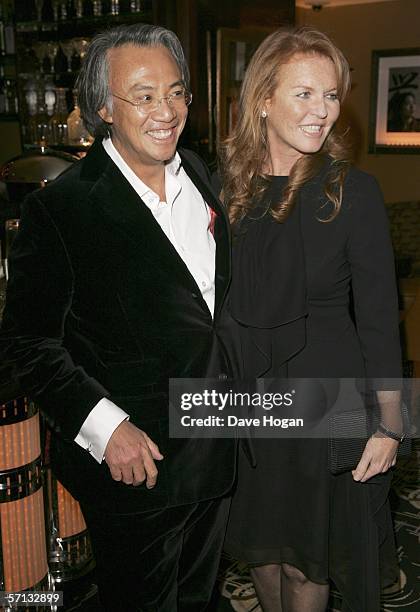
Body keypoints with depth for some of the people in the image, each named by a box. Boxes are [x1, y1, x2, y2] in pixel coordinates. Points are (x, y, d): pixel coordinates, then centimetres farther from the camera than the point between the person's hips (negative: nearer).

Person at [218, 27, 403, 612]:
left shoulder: (353, 191, -12)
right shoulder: (227, 183, -2)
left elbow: (379, 317, -9)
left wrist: (388, 424, -9)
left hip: (325, 393, -3)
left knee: (306, 549, 14)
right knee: (259, 537, 21)